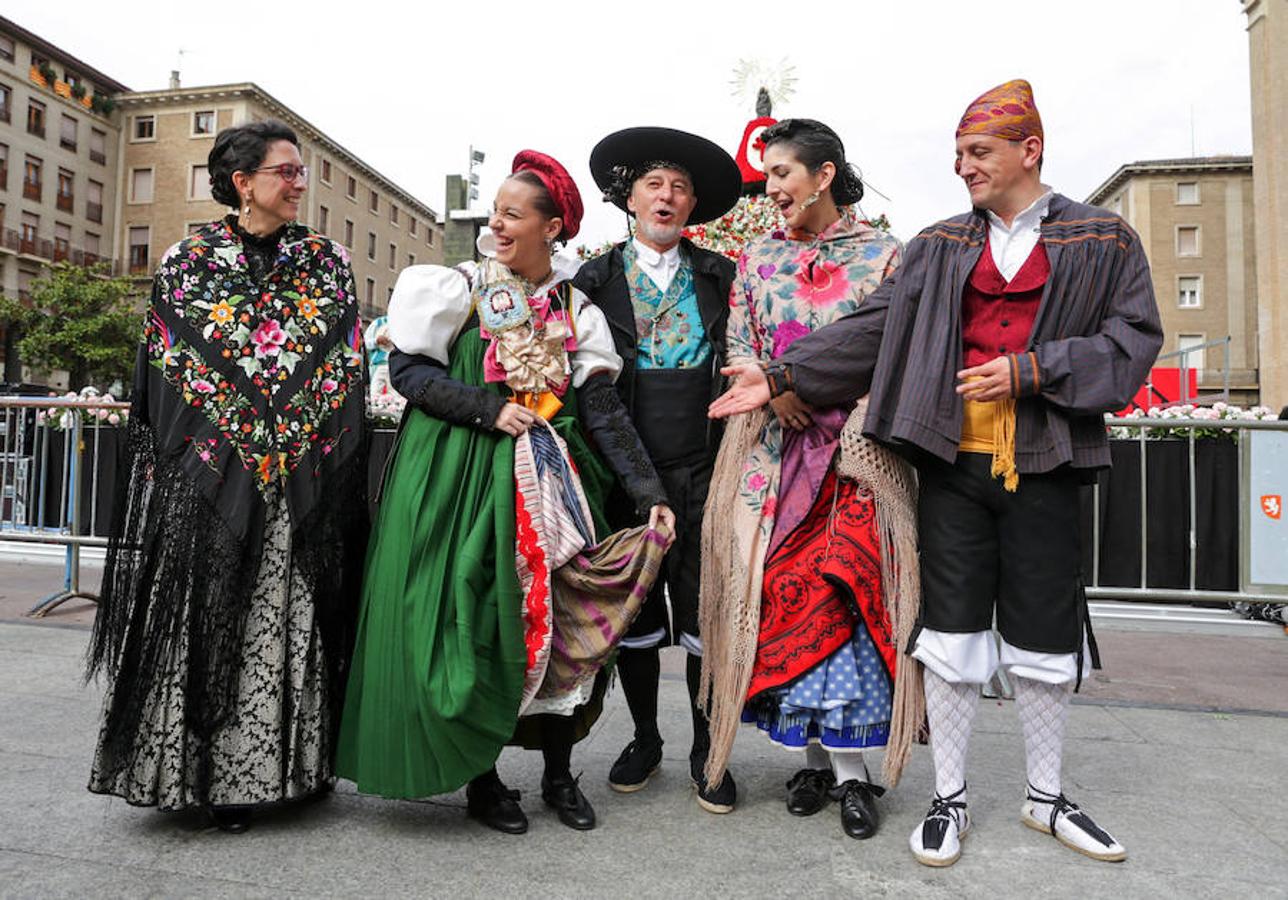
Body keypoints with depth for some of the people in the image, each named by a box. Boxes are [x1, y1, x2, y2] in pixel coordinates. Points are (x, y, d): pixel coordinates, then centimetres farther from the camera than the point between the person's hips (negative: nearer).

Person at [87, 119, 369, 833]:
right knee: (207, 620, 2)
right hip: (208, 479, 0)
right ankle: (209, 773, 16)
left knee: (290, 621, 4)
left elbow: (348, 370, 5)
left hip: (306, 485, 1)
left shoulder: (329, 263, 8)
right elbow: (166, 375, 5)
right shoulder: (185, 263, 6)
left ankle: (286, 766, 18)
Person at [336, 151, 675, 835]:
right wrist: (488, 408, -13)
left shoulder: (575, 311, 7)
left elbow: (603, 412, 1)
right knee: (470, 622, -2)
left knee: (564, 619, 2)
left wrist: (648, 490, -8)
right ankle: (481, 779, 17)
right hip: (462, 477, -2)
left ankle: (559, 775, 20)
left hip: (550, 482, 3)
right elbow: (408, 370, -3)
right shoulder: (461, 289, 3)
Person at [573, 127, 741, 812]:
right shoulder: (594, 280, 6)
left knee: (706, 616, 4)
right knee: (635, 615, 11)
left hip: (704, 473, 0)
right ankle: (645, 738, 31)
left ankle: (707, 751, 22)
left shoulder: (720, 277, 10)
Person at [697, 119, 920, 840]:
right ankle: (820, 758, 15)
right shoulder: (759, 257, 15)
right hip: (774, 447, 3)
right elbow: (737, 347, 10)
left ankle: (848, 766, 6)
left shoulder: (883, 253, 6)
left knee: (845, 589, -8)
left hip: (856, 444, -2)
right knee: (781, 591, 0)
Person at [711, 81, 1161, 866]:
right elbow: (872, 330, 2)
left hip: (1044, 467, 0)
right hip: (954, 463, 1)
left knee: (1045, 639, 9)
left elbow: (1133, 339, 0)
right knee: (952, 634, 5)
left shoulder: (1104, 241, 6)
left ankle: (1047, 798, 32)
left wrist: (1030, 370, -14)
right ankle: (950, 799, 22)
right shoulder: (941, 247, 9)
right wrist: (779, 377, -7)